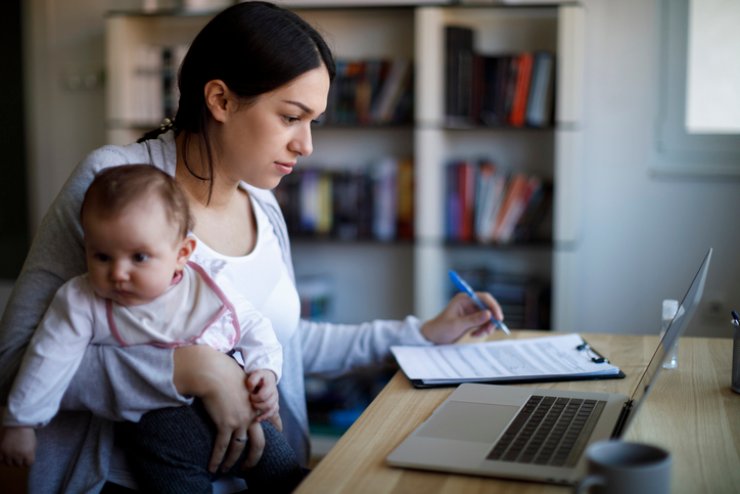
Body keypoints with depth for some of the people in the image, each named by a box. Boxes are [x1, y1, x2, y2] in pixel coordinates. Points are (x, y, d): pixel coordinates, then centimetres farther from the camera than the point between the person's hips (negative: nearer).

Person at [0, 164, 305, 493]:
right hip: (157, 418, -1)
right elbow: (49, 360, -2)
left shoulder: (210, 290, -3)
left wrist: (264, 370, -5)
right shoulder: (81, 303, -7)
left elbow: (253, 327, 11)